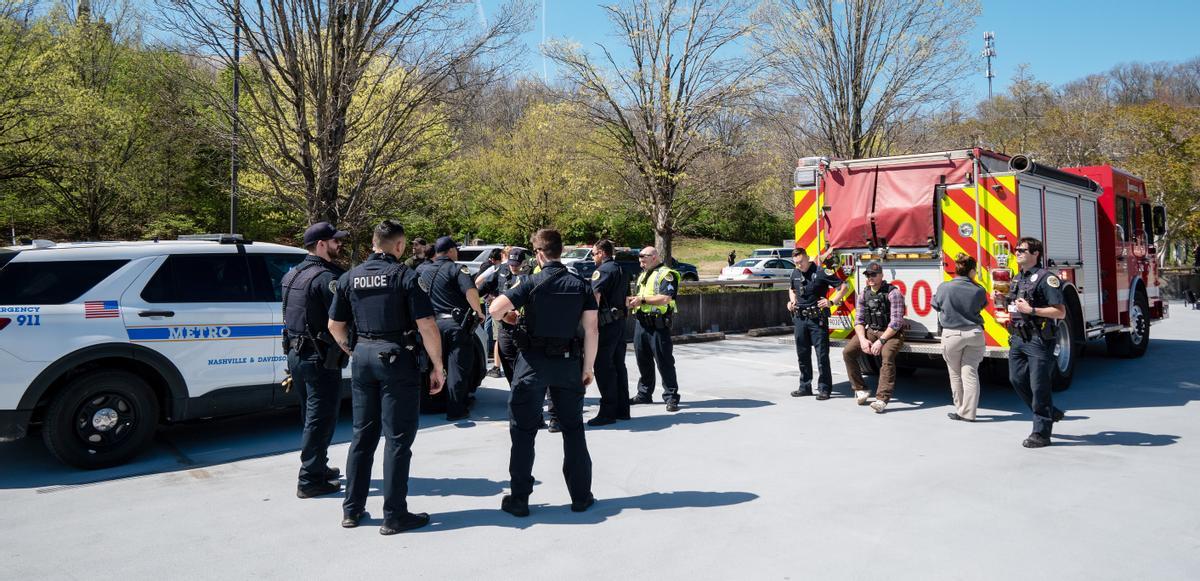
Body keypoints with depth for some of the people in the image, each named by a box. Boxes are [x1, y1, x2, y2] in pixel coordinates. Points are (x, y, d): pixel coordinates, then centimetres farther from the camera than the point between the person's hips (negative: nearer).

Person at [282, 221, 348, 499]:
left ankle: (319, 468, 33)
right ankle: (310, 481, 5)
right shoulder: (326, 277, -17)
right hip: (320, 358, -9)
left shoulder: (292, 275, 12)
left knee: (312, 416, 20)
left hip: (296, 354, 9)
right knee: (321, 419, 0)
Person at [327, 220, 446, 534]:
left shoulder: (350, 278, 8)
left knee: (362, 435, 16)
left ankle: (352, 509, 22)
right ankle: (394, 516, 6)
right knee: (397, 438, 2)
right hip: (397, 357, -5)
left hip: (363, 356, 5)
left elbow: (335, 325, 12)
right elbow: (427, 325, -13)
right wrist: (438, 367, -6)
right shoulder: (405, 276, -8)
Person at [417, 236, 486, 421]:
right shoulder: (456, 269, -8)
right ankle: (456, 411, 0)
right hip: (457, 323, -6)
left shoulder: (423, 269, 10)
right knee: (458, 368, -1)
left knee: (441, 366, 17)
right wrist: (479, 312, -10)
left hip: (435, 323, 6)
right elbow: (471, 291, -23)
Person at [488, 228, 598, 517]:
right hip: (569, 363, 3)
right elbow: (591, 330, -3)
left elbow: (495, 309, -19)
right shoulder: (581, 285, 1)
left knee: (523, 430, 7)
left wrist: (510, 316, 3)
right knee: (573, 429, 14)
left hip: (533, 363, -3)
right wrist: (587, 368, 4)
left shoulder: (532, 284, -8)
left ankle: (519, 500, 10)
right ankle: (581, 496, 18)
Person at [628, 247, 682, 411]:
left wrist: (643, 299, -15)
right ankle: (644, 393, 25)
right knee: (643, 361, 13)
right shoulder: (643, 276, 21)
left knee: (665, 362, -4)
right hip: (641, 323, 8)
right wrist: (632, 301, 3)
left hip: (658, 325, -8)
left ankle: (671, 397, 1)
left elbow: (665, 298, -20)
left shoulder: (666, 274, -7)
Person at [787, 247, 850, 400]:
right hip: (799, 318, 6)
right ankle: (805, 386, 20)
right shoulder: (795, 273, 10)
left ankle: (824, 389, 2)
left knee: (822, 354, -4)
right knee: (802, 354, 10)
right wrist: (792, 301, 11)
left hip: (817, 319, -6)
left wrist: (832, 301, -18)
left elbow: (844, 287, -8)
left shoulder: (821, 273, -10)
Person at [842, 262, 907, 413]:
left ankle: (882, 398, -35)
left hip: (891, 333, -6)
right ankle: (860, 390, 3)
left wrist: (881, 341, -23)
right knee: (848, 352, -11)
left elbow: (896, 322, -18)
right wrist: (863, 339, -12)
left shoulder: (893, 293, -13)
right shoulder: (864, 294, 5)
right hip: (871, 331, 6)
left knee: (887, 355, -33)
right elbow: (859, 320, 6)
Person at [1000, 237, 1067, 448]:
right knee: (1017, 379, 10)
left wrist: (1031, 310, -22)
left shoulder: (1046, 278, -11)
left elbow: (1060, 312, -15)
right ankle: (1050, 413, 30)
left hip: (1039, 340, -8)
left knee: (1038, 385, -3)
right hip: (1018, 339, 8)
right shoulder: (1018, 278, 15)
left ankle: (1041, 433, 6)